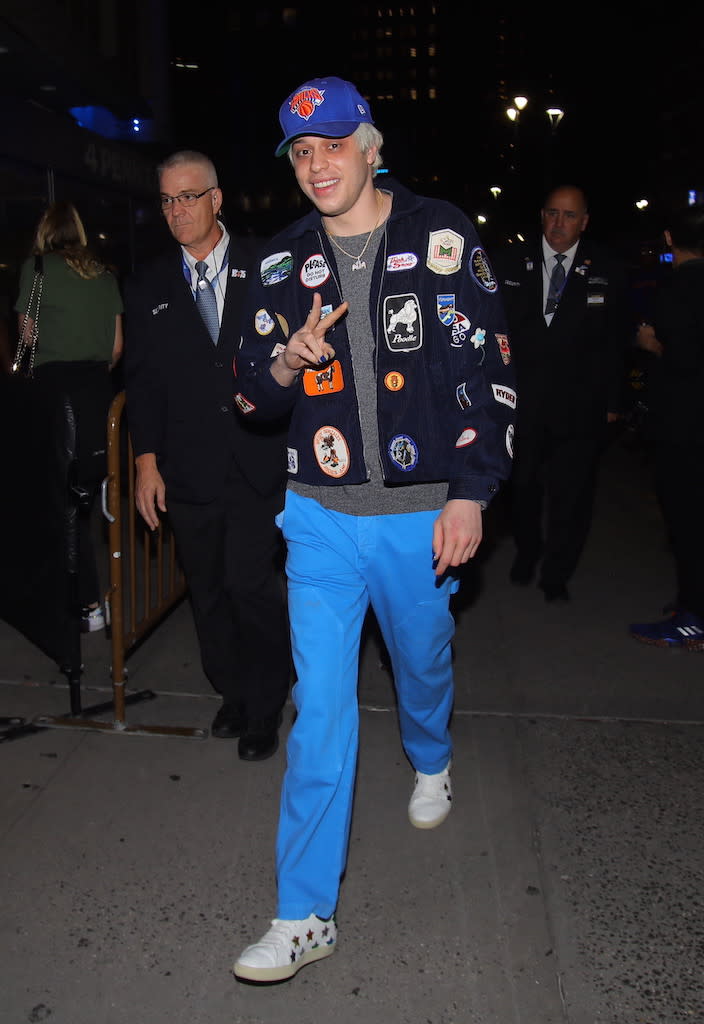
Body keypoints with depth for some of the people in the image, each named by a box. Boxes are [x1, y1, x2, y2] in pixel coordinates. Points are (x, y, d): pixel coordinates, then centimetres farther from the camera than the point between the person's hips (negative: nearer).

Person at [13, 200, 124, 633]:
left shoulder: (37, 267, 2)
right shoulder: (104, 274, 13)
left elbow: (27, 334, 9)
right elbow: (117, 345, 13)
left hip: (55, 386, -4)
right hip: (98, 387, 4)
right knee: (88, 495, 12)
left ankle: (90, 605, 3)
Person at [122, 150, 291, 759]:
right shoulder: (148, 286, 9)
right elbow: (142, 379, 8)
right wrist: (147, 461, 2)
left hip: (258, 463, -3)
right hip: (188, 470, 3)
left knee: (249, 580, -9)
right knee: (207, 588, 11)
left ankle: (266, 706, 12)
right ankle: (233, 693, 30)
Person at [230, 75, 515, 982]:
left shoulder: (441, 237, -4)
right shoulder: (284, 263, 5)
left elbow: (489, 371, -5)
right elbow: (249, 394, 9)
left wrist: (471, 494, -10)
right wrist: (285, 363, -14)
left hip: (423, 515, -1)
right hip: (322, 517, 2)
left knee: (422, 662, 19)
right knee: (319, 708, -1)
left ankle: (430, 763, 55)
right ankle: (305, 914, 10)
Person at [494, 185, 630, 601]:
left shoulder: (608, 271, 1)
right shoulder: (510, 263, 3)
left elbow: (617, 342, 4)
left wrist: (613, 400, 2)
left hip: (579, 407, -1)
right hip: (521, 400, 1)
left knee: (571, 493, 4)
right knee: (522, 487, 13)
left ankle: (556, 574, 22)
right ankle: (527, 552, 39)